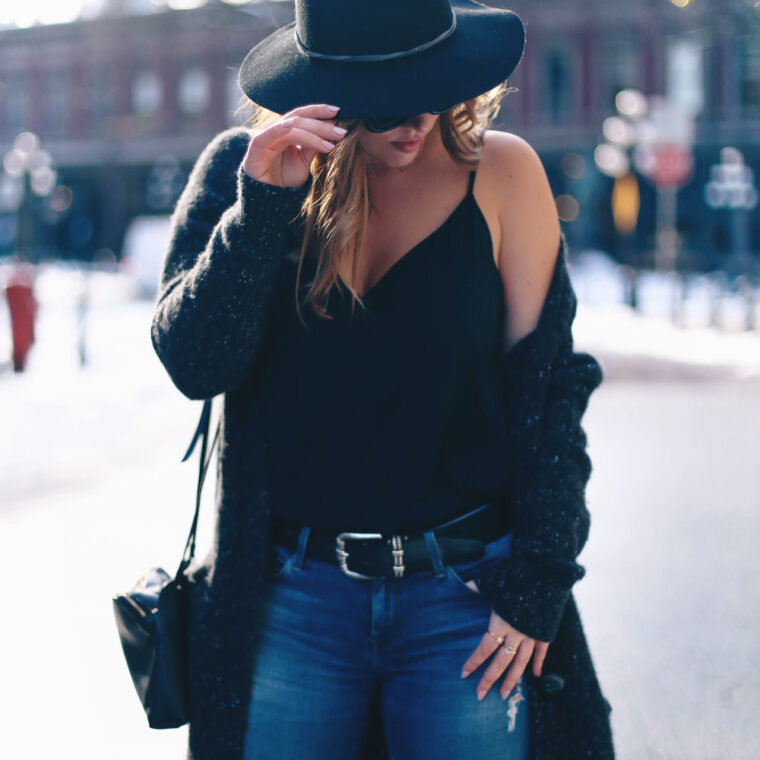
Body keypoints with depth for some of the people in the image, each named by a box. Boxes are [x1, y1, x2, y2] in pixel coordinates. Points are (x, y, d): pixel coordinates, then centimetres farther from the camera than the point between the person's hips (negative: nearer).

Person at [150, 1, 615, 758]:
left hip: (464, 595, 0)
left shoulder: (499, 172, -4)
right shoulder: (238, 168, -1)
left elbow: (549, 389, -2)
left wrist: (537, 587, -4)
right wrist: (263, 202, -21)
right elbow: (193, 364, -10)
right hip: (292, 598, 1)